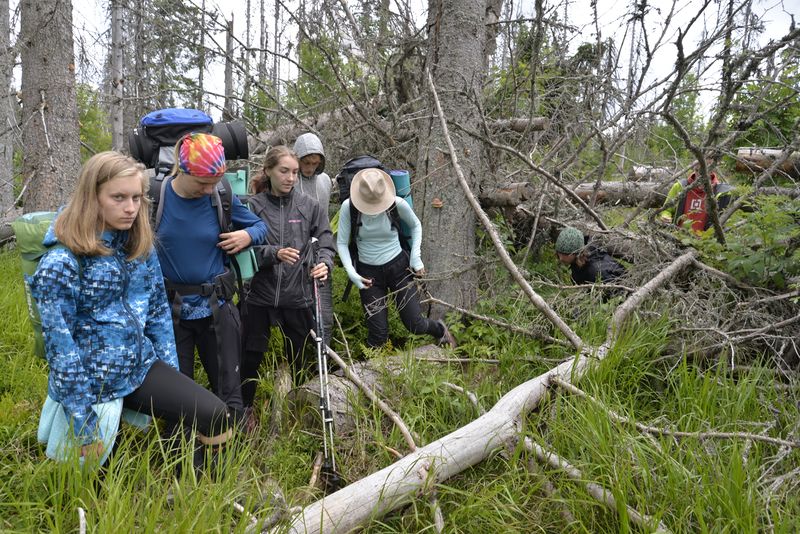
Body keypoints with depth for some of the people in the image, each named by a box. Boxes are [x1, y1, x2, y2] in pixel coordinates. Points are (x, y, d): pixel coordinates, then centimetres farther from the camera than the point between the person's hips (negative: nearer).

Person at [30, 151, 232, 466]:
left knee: (216, 420, -8)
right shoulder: (60, 264, -19)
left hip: (141, 368, 5)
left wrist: (171, 379, 8)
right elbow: (60, 347, -18)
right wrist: (84, 427, -16)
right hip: (92, 385, -5)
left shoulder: (140, 246, 1)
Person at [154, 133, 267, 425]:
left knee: (229, 390, 8)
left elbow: (260, 225, 8)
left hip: (216, 306, 1)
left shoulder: (223, 197, -6)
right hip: (170, 308, 0)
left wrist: (248, 235, -14)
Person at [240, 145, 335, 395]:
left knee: (297, 359, 14)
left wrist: (324, 263, -19)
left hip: (298, 296, 1)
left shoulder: (309, 206, 3)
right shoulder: (253, 206, -2)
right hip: (260, 296, -1)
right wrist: (274, 253, -24)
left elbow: (325, 243, 2)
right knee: (251, 358, 7)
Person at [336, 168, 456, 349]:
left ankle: (440, 330, 34)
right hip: (368, 272, 0)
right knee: (378, 334, -3)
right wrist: (351, 272, -18)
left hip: (398, 266, 0)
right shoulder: (348, 207, -16)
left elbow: (416, 226, 5)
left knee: (415, 325, -1)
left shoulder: (398, 204, -15)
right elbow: (341, 243, -7)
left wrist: (415, 256, -4)